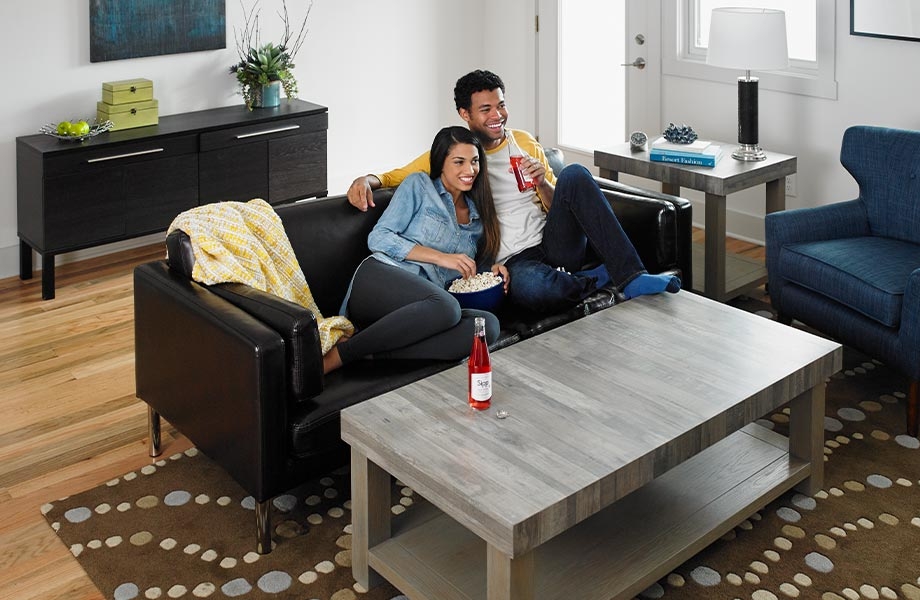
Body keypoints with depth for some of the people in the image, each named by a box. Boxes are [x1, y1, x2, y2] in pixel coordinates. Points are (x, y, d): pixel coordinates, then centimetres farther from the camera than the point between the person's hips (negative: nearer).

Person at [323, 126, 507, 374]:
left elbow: (468, 273, 33)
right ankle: (339, 355, -29)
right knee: (446, 307, -38)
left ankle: (380, 356, -34)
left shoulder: (478, 216, 27)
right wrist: (440, 257, -8)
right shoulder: (419, 185, 12)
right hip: (380, 277, -5)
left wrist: (490, 270, 9)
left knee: (488, 324, -28)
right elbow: (378, 238, 1)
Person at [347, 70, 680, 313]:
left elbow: (557, 206, 16)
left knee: (575, 174, -26)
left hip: (556, 241, 4)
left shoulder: (524, 142, 15)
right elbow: (396, 176, 9)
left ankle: (630, 275, -26)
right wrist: (367, 180, -14)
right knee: (528, 287, -42)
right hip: (516, 259, -3)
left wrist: (542, 183, -7)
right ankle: (600, 280, -11)